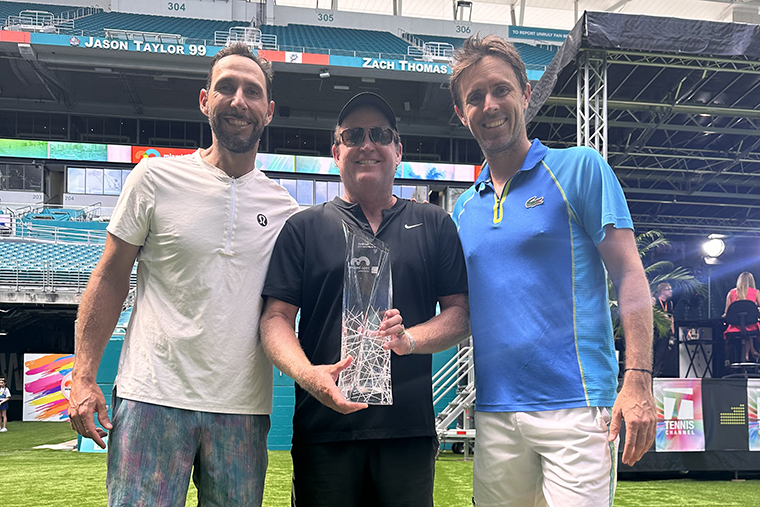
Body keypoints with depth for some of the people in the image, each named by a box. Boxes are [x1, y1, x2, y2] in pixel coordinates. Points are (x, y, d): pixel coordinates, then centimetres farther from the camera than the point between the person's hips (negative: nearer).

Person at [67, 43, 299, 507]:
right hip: (154, 398, -2)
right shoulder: (157, 178, 0)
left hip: (243, 409, 3)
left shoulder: (285, 208, 6)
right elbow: (111, 278, 3)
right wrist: (83, 377, -3)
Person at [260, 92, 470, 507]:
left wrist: (410, 338, -12)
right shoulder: (304, 228, 8)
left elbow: (460, 313, 8)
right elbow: (277, 317, 2)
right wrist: (305, 372, -17)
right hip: (324, 428, 0)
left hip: (409, 427, 1)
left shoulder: (434, 225, 11)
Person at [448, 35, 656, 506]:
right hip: (494, 410, 5)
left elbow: (630, 276, -5)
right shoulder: (464, 208, 14)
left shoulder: (579, 168, -1)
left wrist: (638, 380, -15)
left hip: (575, 404, -5)